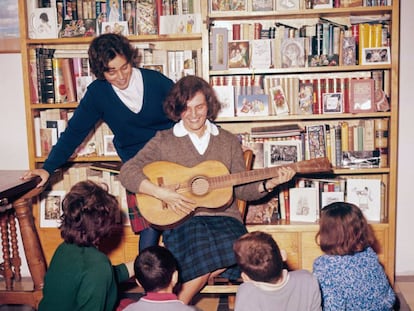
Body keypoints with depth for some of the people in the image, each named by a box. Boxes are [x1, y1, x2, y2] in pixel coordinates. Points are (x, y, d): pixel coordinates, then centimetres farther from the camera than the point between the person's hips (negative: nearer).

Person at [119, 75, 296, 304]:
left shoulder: (229, 142, 14)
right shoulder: (164, 141, 6)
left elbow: (242, 189, 14)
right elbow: (127, 172, -4)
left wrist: (269, 184, -4)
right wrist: (162, 193, -16)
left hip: (224, 218, 3)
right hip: (182, 220, -2)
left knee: (233, 249, -32)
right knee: (205, 255, -35)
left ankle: (179, 303, -11)